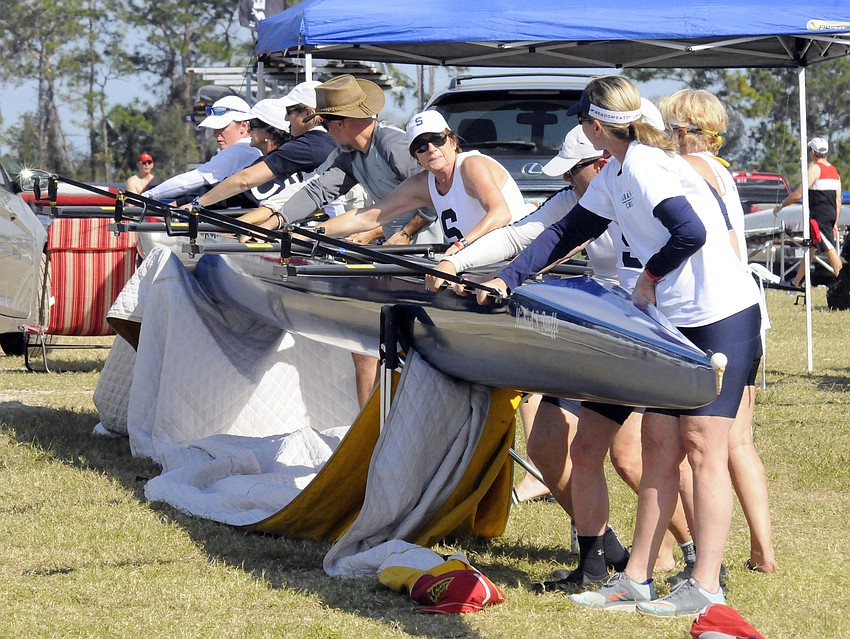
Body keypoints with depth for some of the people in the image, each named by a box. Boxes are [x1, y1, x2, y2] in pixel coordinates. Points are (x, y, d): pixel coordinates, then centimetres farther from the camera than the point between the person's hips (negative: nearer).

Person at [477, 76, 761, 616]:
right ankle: (636, 580, 11)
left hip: (721, 316, -9)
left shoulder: (646, 167, -17)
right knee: (658, 447, 8)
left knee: (702, 447, -8)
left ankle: (706, 587, -5)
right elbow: (567, 232, 20)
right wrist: (507, 279, 13)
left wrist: (650, 277, -8)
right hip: (677, 322, 9)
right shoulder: (615, 176, 12)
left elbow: (692, 233, -25)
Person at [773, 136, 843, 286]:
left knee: (829, 249, -12)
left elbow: (798, 194, -11)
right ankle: (796, 282, 27)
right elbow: (838, 200, 15)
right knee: (810, 248, 18)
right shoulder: (834, 170, 15)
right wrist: (835, 223, 20)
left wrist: (781, 205, 2)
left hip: (819, 216, -9)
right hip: (831, 215, 9)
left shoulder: (815, 168, -9)